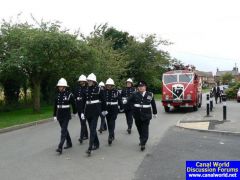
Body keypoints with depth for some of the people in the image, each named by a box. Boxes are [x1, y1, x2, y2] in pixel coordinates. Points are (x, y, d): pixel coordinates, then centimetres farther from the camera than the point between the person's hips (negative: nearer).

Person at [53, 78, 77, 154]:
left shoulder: (69, 94, -9)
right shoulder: (58, 95, 5)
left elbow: (73, 104, 1)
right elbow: (55, 106, 10)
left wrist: (75, 112, 11)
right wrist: (55, 115, 9)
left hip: (66, 115, -6)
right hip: (59, 115, 6)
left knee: (63, 131, -11)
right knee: (64, 129, 16)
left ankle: (60, 147, -15)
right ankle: (69, 143, 31)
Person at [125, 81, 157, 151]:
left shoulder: (150, 95, 0)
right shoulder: (135, 94, 0)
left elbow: (153, 104, 9)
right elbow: (129, 100, -12)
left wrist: (155, 113, 16)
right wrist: (126, 101, -36)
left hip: (146, 115, -1)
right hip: (137, 115, 2)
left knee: (145, 130, -4)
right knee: (139, 129, 14)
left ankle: (143, 144, -3)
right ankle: (142, 141, 34)